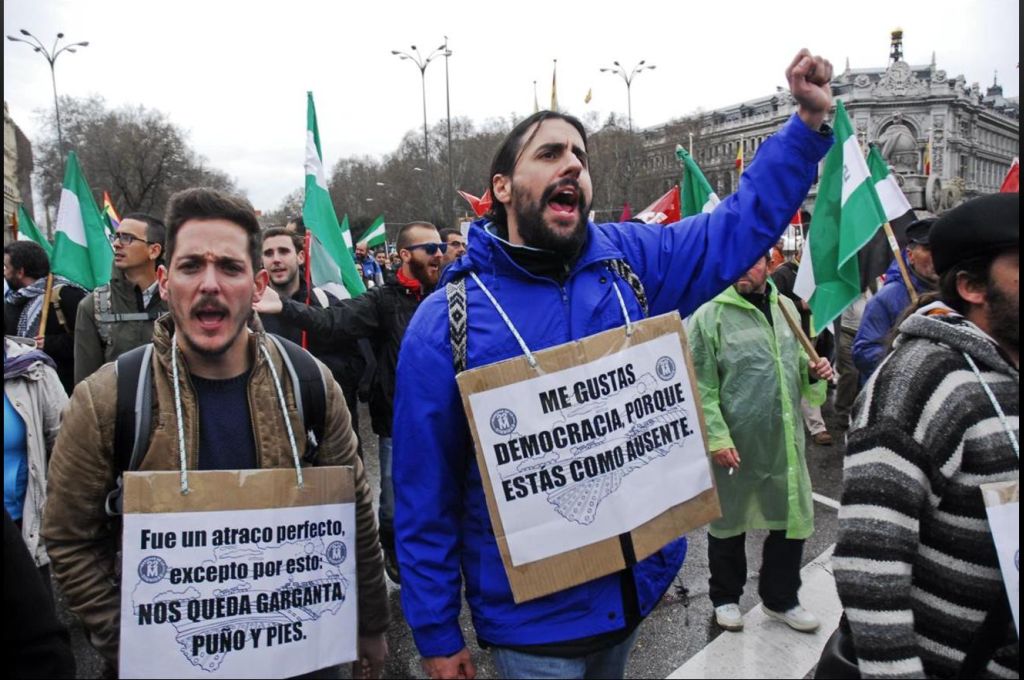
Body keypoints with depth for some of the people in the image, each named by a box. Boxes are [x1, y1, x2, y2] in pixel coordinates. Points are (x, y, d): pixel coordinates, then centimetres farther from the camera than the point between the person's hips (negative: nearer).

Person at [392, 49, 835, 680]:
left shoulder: (630, 261, -4)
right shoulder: (448, 319, -14)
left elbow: (744, 221, 6)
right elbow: (425, 497, -9)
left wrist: (810, 123, -4)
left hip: (635, 588, 5)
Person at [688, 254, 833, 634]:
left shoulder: (785, 307, 7)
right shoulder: (710, 316, -12)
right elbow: (702, 387, -14)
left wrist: (812, 372, -1)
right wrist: (717, 438, -20)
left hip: (784, 439, 5)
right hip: (734, 444, -5)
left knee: (792, 519, 15)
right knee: (729, 522, 13)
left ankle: (779, 598, 37)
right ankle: (725, 598, 35)